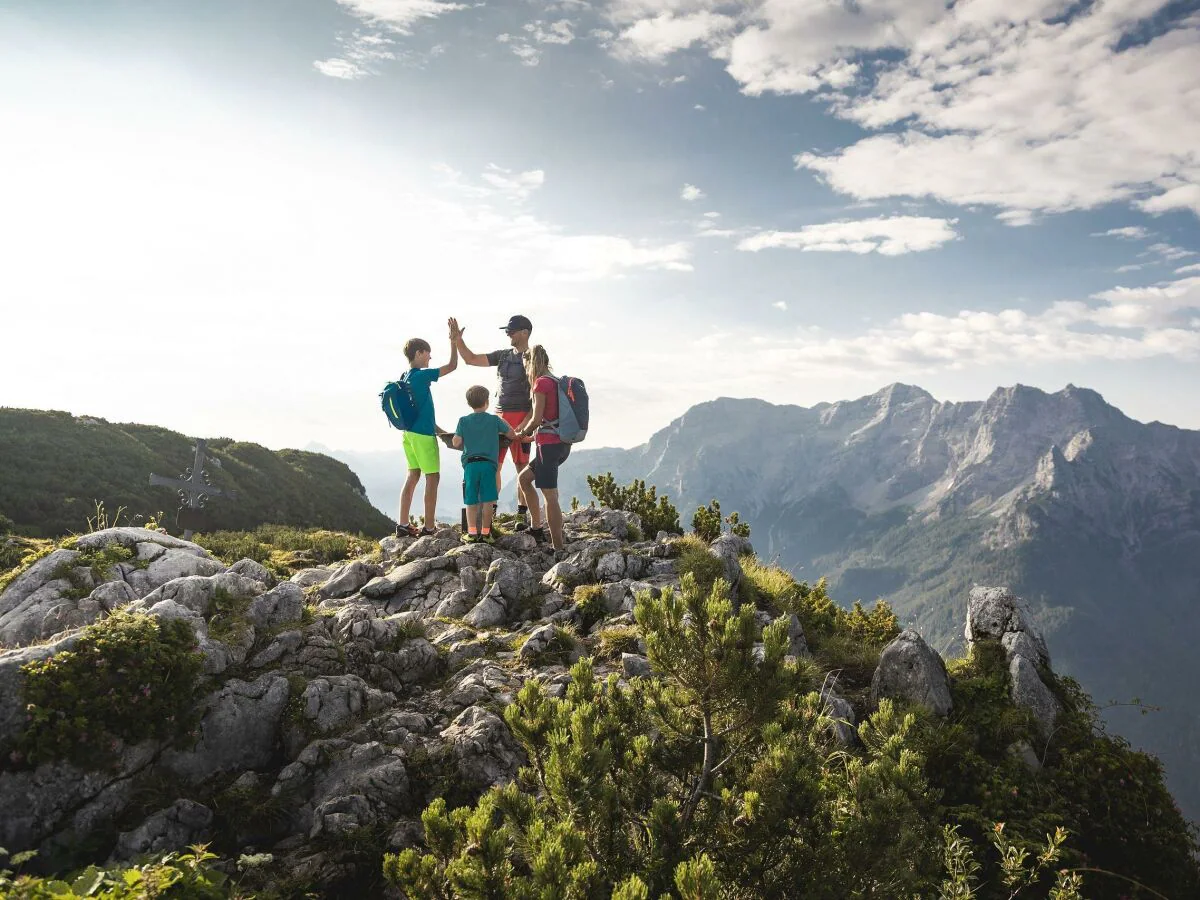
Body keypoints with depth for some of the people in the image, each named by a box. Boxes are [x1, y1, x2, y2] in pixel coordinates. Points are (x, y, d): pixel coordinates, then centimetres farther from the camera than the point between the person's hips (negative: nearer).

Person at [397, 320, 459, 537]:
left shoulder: (406, 377, 12)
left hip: (410, 433, 9)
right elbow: (452, 366, -15)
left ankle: (403, 525, 14)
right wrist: (454, 341, -7)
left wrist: (437, 429, 21)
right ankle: (429, 528, 2)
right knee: (433, 478, -1)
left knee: (413, 476, 13)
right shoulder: (421, 376, -15)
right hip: (423, 435, -9)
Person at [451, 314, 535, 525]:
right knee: (493, 465, 5)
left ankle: (522, 514, 2)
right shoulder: (503, 355, 16)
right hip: (499, 417, 7)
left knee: (522, 467, -4)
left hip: (521, 418, -6)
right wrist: (458, 339, 7)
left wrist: (527, 422, -20)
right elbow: (471, 359, 19)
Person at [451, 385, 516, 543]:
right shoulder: (494, 420, 3)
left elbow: (456, 443, 1)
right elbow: (511, 435, 10)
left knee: (471, 502, 7)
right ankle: (485, 533, 6)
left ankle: (472, 532, 4)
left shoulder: (464, 421, 4)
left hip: (470, 464, 1)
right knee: (487, 501, 4)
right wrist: (503, 423, 27)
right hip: (488, 464, -1)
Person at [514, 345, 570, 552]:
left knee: (550, 496, -8)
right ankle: (536, 528, 25)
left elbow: (536, 419, -13)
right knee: (525, 477, 23)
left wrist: (523, 434, 5)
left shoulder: (541, 382, -10)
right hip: (563, 444, 9)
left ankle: (558, 548, -7)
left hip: (549, 444, -9)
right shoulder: (555, 381, 16)